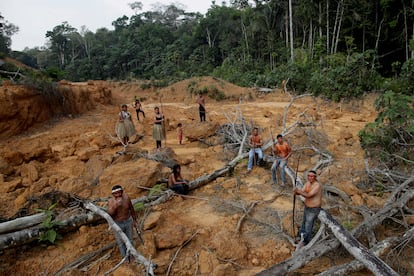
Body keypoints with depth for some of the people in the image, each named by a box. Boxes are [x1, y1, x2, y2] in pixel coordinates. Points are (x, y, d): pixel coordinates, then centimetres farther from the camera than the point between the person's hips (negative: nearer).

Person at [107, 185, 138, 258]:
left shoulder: (126, 197, -18)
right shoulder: (111, 201, -24)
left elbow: (131, 209, -3)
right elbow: (109, 214, -34)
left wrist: (134, 220, 5)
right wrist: (115, 206, -51)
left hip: (128, 221, 2)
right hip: (117, 224, -2)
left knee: (129, 240, 19)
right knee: (121, 243, 15)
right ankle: (125, 257, 40)